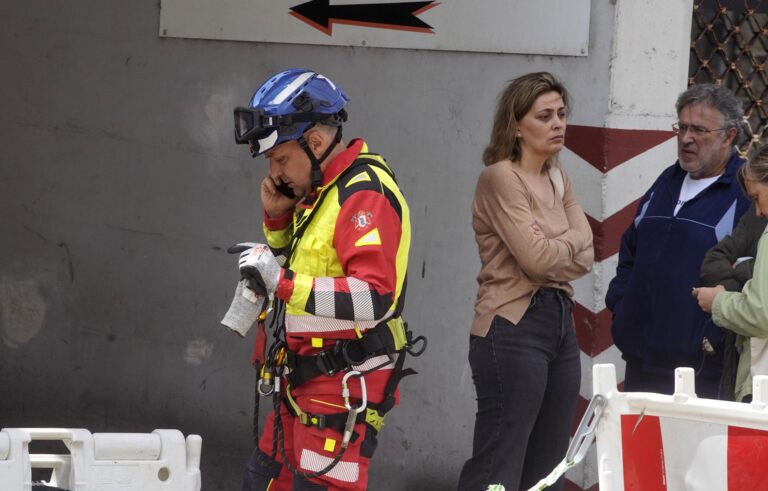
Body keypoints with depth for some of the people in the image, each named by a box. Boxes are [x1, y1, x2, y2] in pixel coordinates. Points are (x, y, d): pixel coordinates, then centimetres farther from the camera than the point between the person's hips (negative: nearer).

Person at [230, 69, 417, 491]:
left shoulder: (365, 195, -17)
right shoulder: (316, 192, 13)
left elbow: (376, 298, -28)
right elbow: (294, 266, 27)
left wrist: (283, 282, -29)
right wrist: (277, 218, 8)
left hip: (347, 386, -10)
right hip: (304, 380, 10)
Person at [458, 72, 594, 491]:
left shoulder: (558, 181, 14)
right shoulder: (500, 178, -9)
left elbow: (584, 259, 4)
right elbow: (537, 259, -17)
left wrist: (552, 245, -12)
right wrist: (571, 240, 0)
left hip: (559, 322, 8)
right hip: (513, 328, -8)